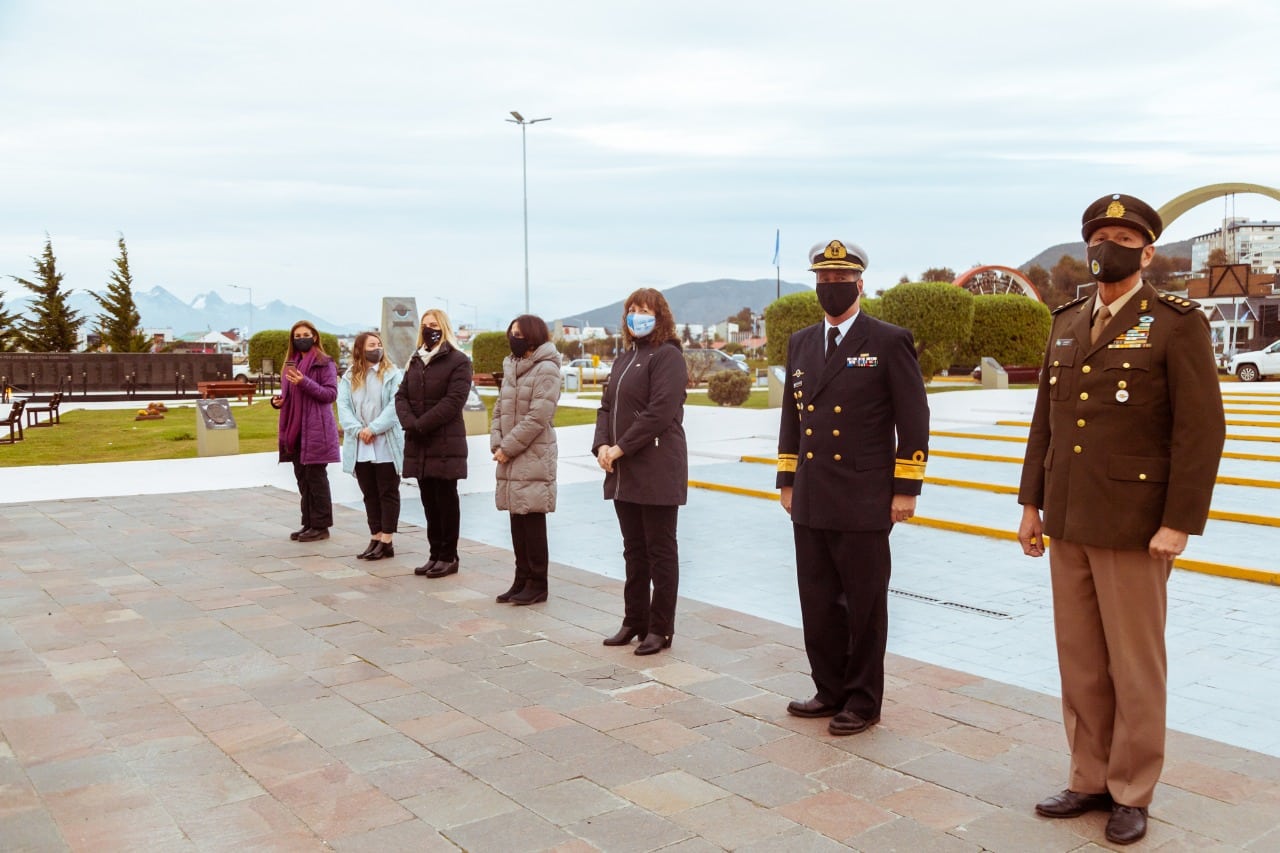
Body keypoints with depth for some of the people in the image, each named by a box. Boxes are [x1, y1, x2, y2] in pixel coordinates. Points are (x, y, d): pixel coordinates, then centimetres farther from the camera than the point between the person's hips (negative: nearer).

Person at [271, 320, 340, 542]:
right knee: (302, 478, 10)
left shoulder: (324, 363, -4)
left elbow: (331, 393, -12)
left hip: (316, 430, -7)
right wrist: (279, 400, 4)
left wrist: (304, 383, -22)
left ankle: (321, 526, 2)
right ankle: (309, 523, 18)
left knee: (316, 477, -4)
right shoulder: (291, 363, 17)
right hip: (295, 430, 7)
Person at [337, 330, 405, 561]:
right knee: (370, 495, 10)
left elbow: (395, 406, -11)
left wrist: (373, 429, -19)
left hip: (387, 446, -4)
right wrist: (358, 430, -15)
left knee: (388, 493, 1)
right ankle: (375, 539, 17)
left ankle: (387, 542, 4)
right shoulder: (349, 377, 10)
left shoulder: (393, 374, -1)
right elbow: (343, 407, 1)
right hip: (360, 448, 4)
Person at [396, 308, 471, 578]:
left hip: (446, 443, -6)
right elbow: (401, 396, 8)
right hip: (419, 443, 6)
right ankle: (435, 554, 17)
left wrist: (420, 425, -18)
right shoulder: (415, 361, 17)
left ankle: (449, 556, 7)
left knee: (446, 500, 0)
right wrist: (410, 423, -11)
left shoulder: (458, 361, -4)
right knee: (429, 501, 10)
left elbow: (453, 401, -15)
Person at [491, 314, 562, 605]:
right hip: (511, 457, 8)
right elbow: (500, 409, 15)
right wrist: (497, 444, 0)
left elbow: (538, 417, -17)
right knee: (517, 519, 11)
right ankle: (522, 580, 20)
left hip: (534, 456, -8)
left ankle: (537, 584, 7)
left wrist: (508, 448, -15)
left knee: (533, 521, -2)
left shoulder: (546, 369, -10)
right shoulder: (512, 368, 15)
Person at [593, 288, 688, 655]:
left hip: (657, 472, -8)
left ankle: (660, 629, 9)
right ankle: (634, 621, 24)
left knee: (660, 551, 1)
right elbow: (607, 407, 16)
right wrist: (602, 445, -2)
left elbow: (660, 411, -18)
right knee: (634, 551, 15)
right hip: (623, 473, 8)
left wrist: (621, 447, -17)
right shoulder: (625, 359, 18)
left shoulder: (667, 356, -8)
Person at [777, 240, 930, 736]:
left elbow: (914, 421, -6)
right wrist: (788, 481, 14)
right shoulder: (800, 343, 12)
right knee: (818, 602, 12)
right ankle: (830, 691, 27)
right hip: (811, 503, 6)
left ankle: (863, 702, 19)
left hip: (864, 503, -5)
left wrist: (906, 488, -9)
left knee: (864, 605, 6)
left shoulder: (890, 342, -5)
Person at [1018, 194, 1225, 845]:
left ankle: (1131, 793, 20)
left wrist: (1179, 524, -15)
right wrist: (1032, 503, 9)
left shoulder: (1177, 325, -7)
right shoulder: (1067, 324, 11)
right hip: (1069, 524, 6)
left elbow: (1202, 430, -11)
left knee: (1135, 666, 6)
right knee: (1080, 663, 12)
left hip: (1134, 526, -6)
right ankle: (1092, 780, 26)